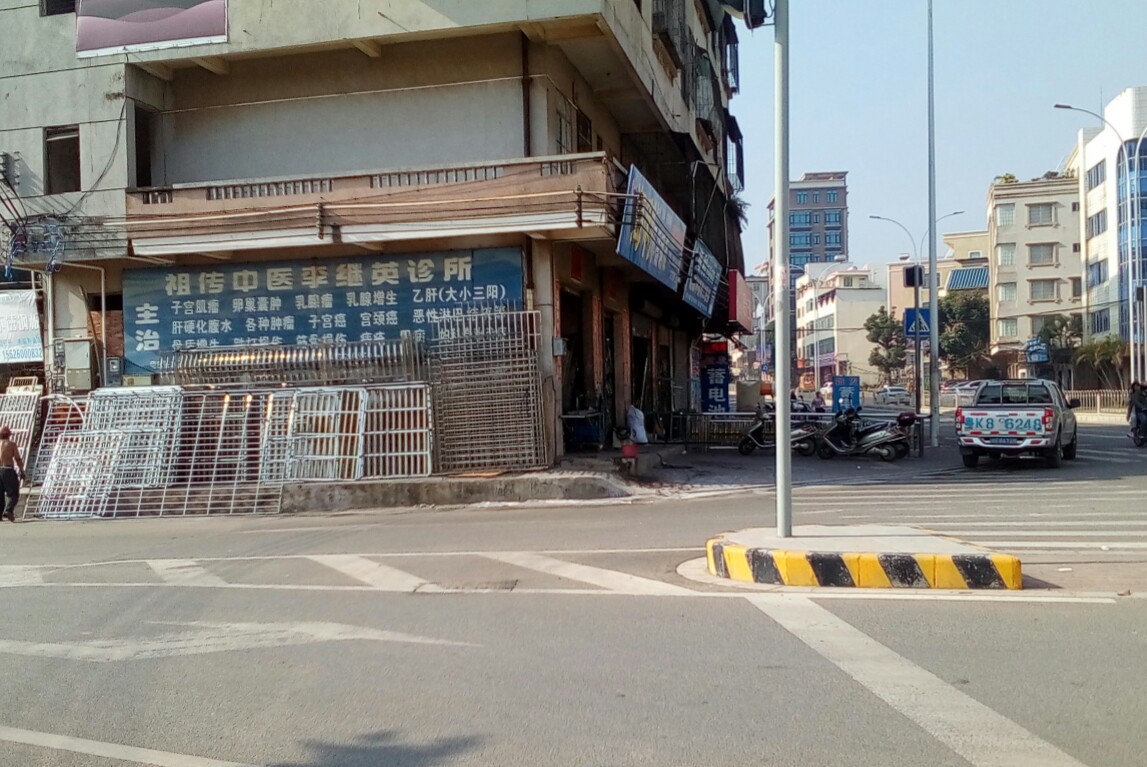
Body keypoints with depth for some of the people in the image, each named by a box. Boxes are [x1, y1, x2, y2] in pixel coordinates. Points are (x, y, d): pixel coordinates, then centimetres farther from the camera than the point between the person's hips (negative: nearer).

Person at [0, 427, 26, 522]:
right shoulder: (12, 444, -1)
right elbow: (18, 459, -4)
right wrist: (22, 472, 3)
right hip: (8, 471, -4)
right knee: (13, 494, 1)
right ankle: (8, 510, -19)